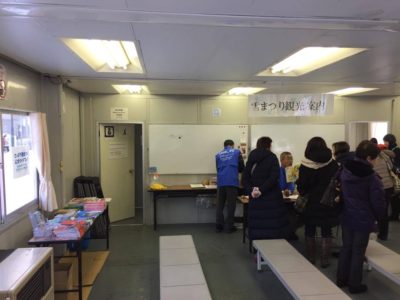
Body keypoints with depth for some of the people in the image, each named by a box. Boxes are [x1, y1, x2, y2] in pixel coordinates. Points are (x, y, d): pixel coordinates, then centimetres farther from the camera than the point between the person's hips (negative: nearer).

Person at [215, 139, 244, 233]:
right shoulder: (236, 152, 9)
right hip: (232, 181, -2)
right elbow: (242, 167, 9)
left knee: (220, 205, 11)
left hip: (221, 182, 3)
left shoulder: (218, 155, 17)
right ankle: (230, 226, 10)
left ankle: (219, 226, 14)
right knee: (231, 205, 5)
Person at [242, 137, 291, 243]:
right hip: (272, 198, -4)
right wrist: (262, 190, -17)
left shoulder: (251, 158, 11)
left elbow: (244, 178, 4)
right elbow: (274, 177, -15)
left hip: (255, 198, 4)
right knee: (274, 226, 1)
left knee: (257, 227, 6)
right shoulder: (272, 157, -1)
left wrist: (251, 191, -7)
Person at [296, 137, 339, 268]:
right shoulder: (333, 164, -5)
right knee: (326, 232, 12)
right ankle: (325, 260, 15)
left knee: (310, 232, 13)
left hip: (311, 203, -1)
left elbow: (301, 187, -12)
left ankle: (310, 258, 21)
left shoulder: (305, 166, -13)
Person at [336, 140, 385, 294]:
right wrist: (379, 216, 3)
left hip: (347, 217, 6)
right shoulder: (371, 176, -20)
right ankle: (355, 284, 18)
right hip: (363, 219, -5)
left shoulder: (345, 171, -1)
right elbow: (378, 201, -14)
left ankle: (341, 279, 27)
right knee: (358, 252, 6)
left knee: (346, 247, 17)